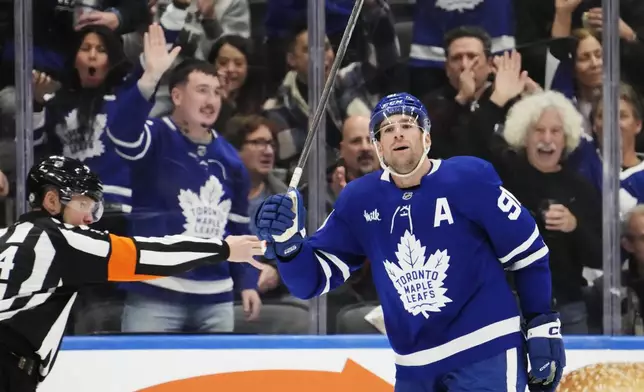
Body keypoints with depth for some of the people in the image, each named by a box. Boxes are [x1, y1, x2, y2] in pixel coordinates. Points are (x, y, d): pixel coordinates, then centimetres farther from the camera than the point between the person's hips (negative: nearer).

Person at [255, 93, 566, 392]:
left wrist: (543, 328, -2)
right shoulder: (359, 200, 1)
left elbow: (528, 254, -2)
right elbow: (314, 278, 4)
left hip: (486, 355, -5)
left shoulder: (469, 179, -10)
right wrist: (287, 241, -16)